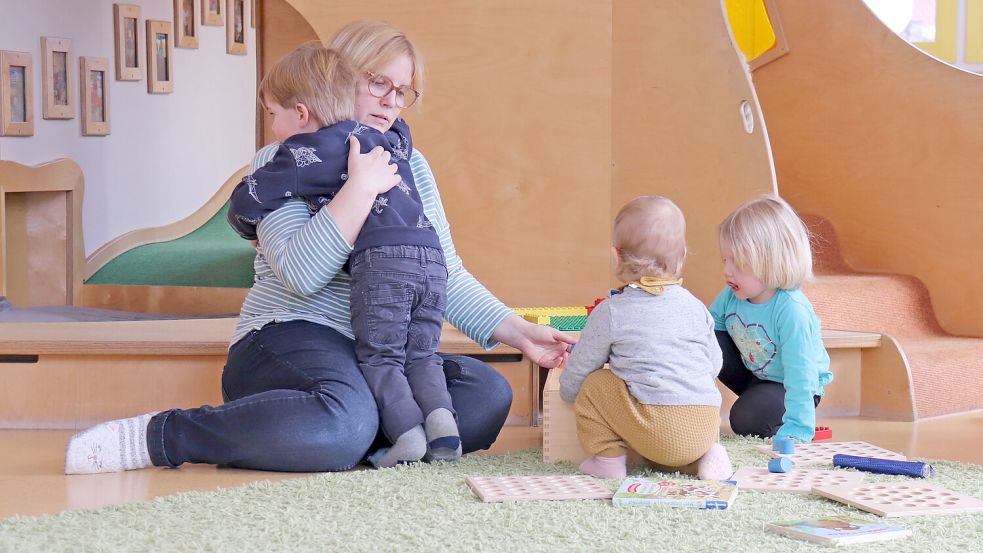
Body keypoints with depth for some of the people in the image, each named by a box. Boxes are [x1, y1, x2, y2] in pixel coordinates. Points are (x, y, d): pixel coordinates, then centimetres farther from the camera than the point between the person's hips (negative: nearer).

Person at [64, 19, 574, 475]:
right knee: (345, 425, -39)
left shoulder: (411, 166, 16)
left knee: (489, 395, -20)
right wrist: (362, 187, -21)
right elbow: (301, 274, -19)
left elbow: (446, 275, 13)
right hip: (287, 339, -6)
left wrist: (521, 334, 2)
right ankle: (158, 436, -26)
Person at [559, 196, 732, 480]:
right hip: (706, 427, 5)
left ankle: (609, 458, 7)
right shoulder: (695, 306, 14)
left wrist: (568, 391, 34)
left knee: (594, 385, 10)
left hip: (657, 430, -5)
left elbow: (579, 372, 10)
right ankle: (706, 455, 12)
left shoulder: (610, 312, 2)